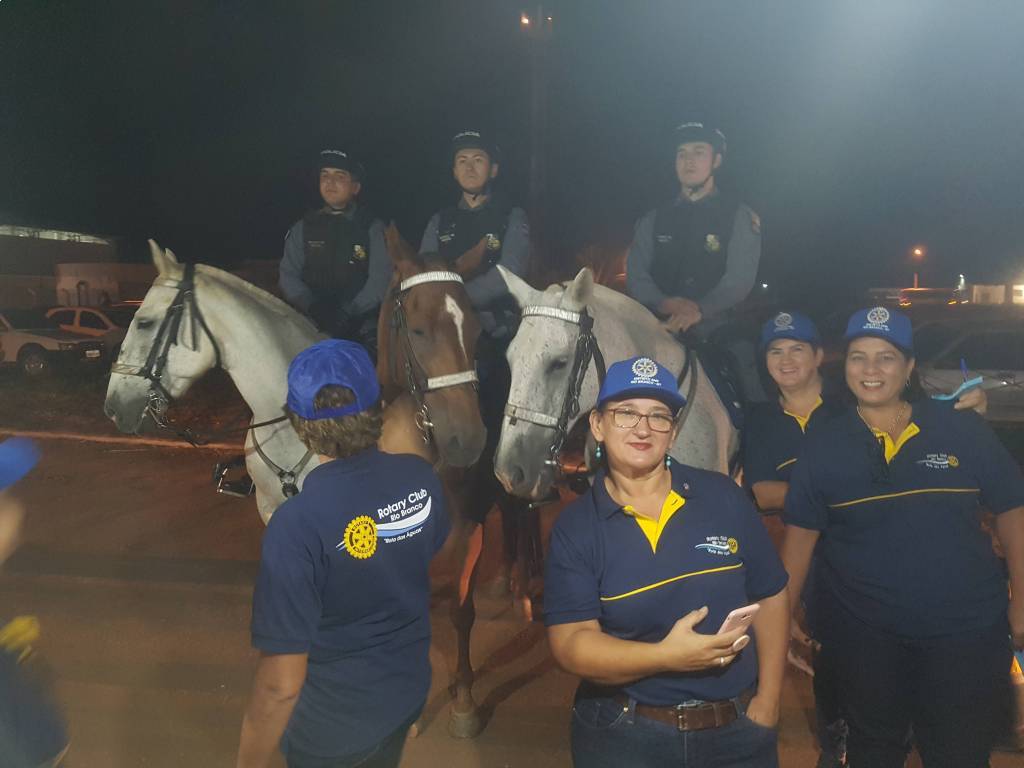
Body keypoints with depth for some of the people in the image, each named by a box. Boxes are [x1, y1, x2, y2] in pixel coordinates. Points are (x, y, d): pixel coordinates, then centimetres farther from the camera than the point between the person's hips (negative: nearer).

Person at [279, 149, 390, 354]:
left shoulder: (373, 228, 6)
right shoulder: (303, 228, 13)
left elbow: (380, 280, -4)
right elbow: (288, 276, 7)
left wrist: (348, 311, -17)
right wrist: (313, 307, -11)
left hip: (362, 324, -1)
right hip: (313, 325, 2)